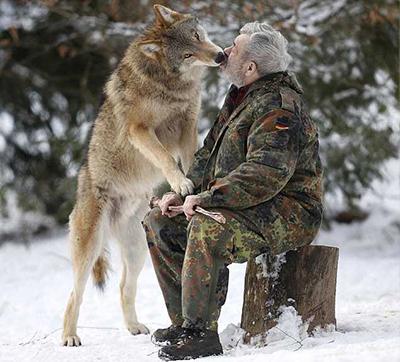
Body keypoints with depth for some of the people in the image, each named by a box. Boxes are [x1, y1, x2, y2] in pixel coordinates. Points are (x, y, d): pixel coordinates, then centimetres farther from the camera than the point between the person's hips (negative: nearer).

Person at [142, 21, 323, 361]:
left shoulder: (277, 108, -19)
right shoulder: (240, 97, 14)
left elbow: (266, 174, -30)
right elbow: (211, 153, 21)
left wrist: (205, 197, -26)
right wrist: (183, 192, 5)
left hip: (288, 214, -11)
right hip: (247, 206, 11)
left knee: (206, 228, -35)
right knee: (159, 223, 4)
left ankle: (201, 331, -28)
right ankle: (185, 321, 3)